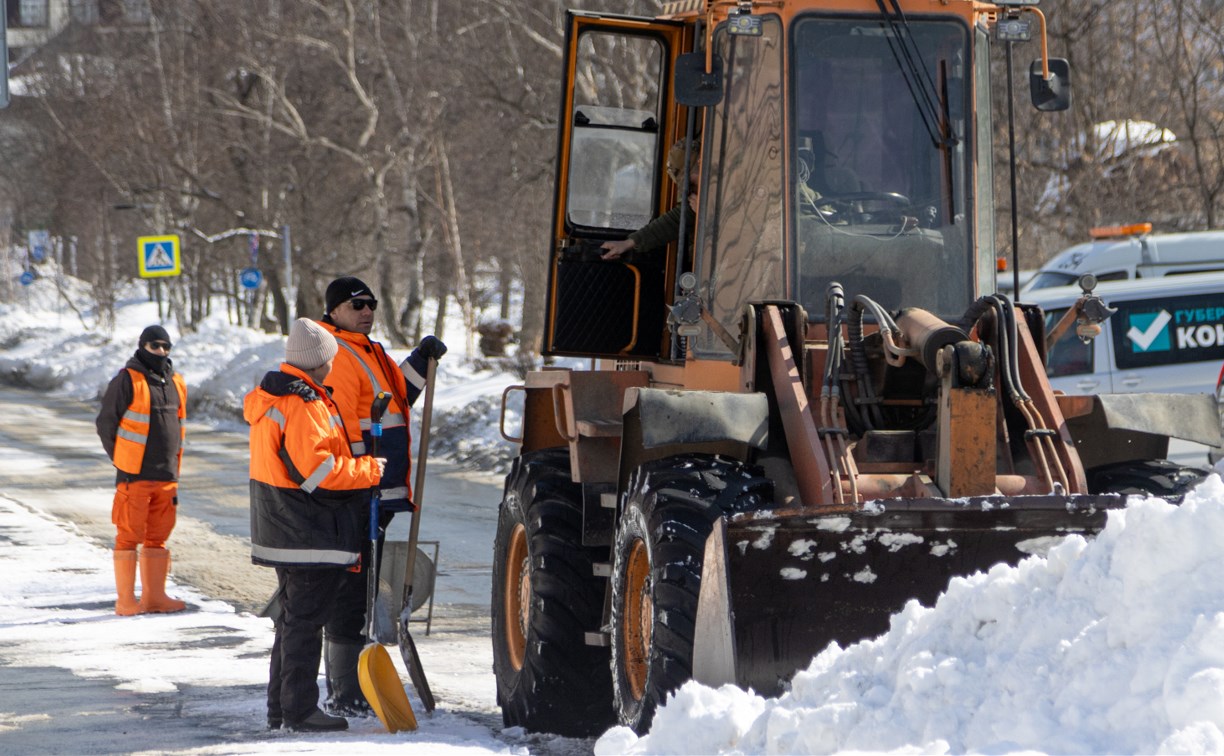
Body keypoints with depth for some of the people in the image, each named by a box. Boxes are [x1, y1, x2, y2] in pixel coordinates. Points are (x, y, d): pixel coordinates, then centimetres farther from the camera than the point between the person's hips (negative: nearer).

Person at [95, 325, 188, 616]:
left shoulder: (176, 384, 13)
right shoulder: (127, 381, -8)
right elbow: (105, 423, -5)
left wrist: (174, 468, 16)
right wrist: (122, 462, -3)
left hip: (166, 477, 6)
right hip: (134, 477, -6)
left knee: (157, 536, 10)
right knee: (129, 536, -3)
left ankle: (154, 596, 15)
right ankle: (126, 601, -1)